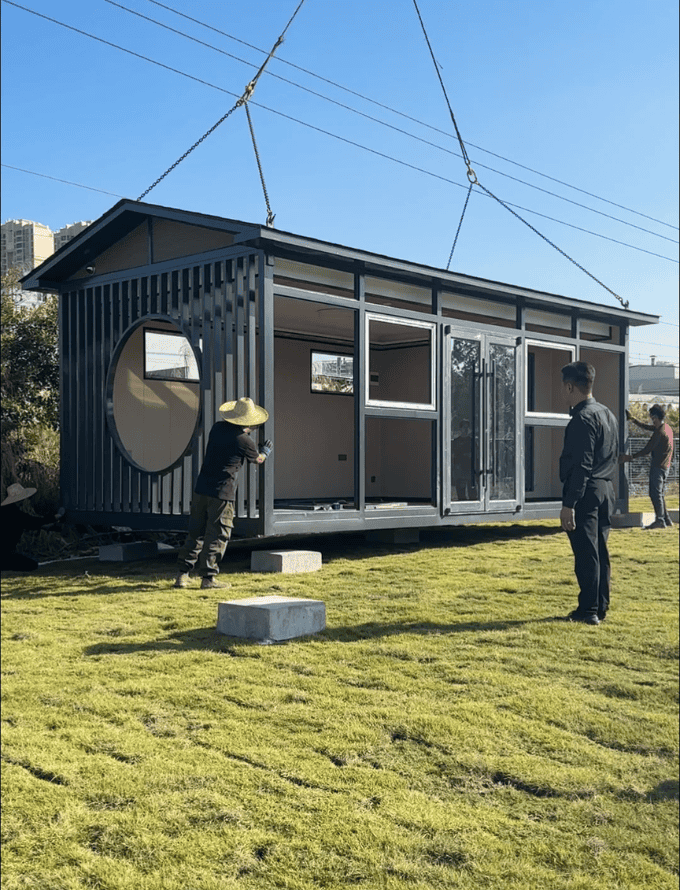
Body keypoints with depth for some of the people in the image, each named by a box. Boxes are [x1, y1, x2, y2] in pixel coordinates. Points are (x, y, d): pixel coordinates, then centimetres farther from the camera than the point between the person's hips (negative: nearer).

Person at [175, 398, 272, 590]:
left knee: (195, 533, 12)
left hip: (201, 489, 6)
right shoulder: (243, 440, -8)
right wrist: (266, 450, 34)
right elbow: (258, 459, 12)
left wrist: (245, 430, 40)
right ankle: (208, 577, 4)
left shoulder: (217, 428, 8)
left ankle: (182, 574, 13)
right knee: (216, 536, 2)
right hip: (221, 494, -6)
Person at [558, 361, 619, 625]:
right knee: (600, 551, 13)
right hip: (606, 491, 10)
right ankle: (600, 608, 19)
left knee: (586, 552, -4)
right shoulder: (608, 415, 15)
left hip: (586, 492, -10)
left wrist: (569, 504, -21)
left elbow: (581, 465, -21)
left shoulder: (582, 419, -16)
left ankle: (588, 611, 0)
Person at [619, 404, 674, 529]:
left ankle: (660, 520, -10)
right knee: (659, 494, 15)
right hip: (665, 466, 10)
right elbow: (646, 427, 23)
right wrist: (632, 419, 25)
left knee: (655, 493, -8)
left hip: (658, 466, -10)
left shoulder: (659, 432, -18)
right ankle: (666, 519, 17)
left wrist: (630, 457, -14)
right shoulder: (666, 428, 11)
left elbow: (647, 450, -18)